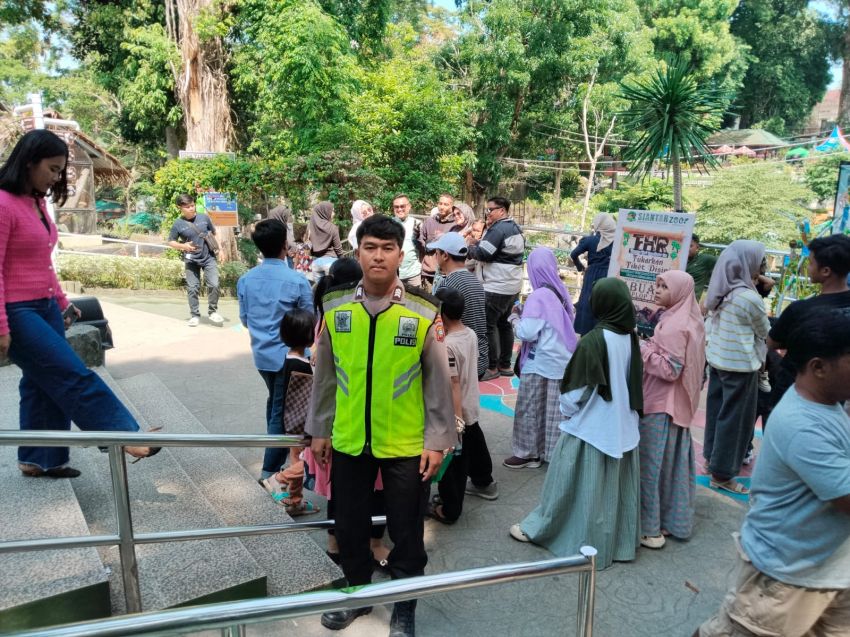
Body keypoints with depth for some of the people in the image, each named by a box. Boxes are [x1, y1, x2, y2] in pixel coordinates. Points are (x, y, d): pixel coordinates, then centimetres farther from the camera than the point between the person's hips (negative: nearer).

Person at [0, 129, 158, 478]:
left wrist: (62, 302, 19)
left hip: (46, 308, 9)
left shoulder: (36, 203, 11)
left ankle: (39, 459, 25)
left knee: (45, 384, 13)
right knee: (74, 377, -7)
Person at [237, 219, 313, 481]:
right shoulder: (297, 280, -20)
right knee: (282, 410, 6)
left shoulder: (245, 280, -5)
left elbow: (244, 319, 6)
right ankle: (271, 469, 12)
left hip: (261, 353, 6)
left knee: (274, 401, 27)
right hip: (288, 354, -5)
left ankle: (275, 448, 44)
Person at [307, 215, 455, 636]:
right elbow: (325, 376, 5)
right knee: (349, 526, 19)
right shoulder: (335, 309, -3)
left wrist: (437, 440, -6)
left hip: (406, 445, -2)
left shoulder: (424, 314, -11)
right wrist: (319, 430, 9)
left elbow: (438, 383, -5)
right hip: (349, 442, 3)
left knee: (406, 533, 12)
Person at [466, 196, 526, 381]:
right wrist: (477, 243, 7)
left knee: (488, 325, -3)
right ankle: (505, 365, 22)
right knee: (504, 323, 16)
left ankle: (492, 367, 1)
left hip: (497, 287, -10)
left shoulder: (498, 229, -16)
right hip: (512, 286, 10)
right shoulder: (515, 228, 16)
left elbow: (482, 254, -20)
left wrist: (470, 246, 0)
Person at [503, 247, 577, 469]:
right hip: (561, 361, 7)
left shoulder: (539, 296, -18)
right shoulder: (562, 292, 3)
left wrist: (515, 318, -2)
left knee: (529, 409, 8)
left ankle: (527, 453, 17)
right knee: (554, 410, 15)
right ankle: (549, 451, 25)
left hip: (540, 363, -7)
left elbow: (527, 333, -22)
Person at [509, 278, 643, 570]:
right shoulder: (631, 338, -2)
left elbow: (577, 388, -16)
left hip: (590, 426, -6)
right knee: (614, 484, 17)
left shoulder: (593, 341, -22)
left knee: (578, 483, 7)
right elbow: (635, 381, 8)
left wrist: (566, 411, 1)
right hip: (622, 426, 6)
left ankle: (539, 529, 22)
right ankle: (617, 538, 30)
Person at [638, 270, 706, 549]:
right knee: (672, 463, 17)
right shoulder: (687, 320, 10)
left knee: (652, 464, 0)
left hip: (660, 406, -10)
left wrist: (643, 348, -17)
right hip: (676, 405, 10)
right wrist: (651, 348, 9)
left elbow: (670, 369, -22)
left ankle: (650, 529, 10)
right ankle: (674, 519, 29)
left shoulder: (674, 326, -20)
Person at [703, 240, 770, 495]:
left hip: (716, 358, 8)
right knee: (735, 417, 4)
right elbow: (765, 333, -5)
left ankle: (711, 456, 34)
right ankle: (722, 474, 14)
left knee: (717, 410, 19)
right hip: (740, 365, -8)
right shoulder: (750, 298, -21)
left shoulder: (719, 291, 0)